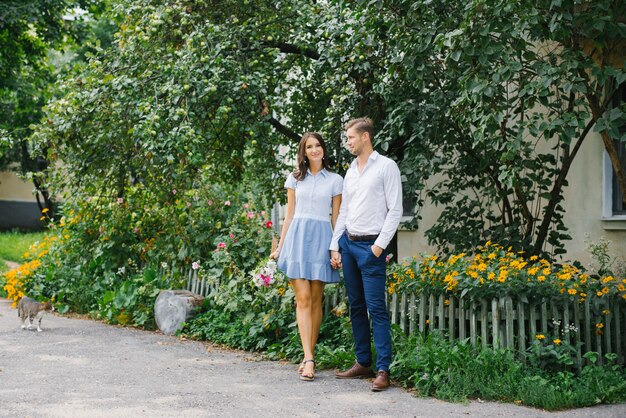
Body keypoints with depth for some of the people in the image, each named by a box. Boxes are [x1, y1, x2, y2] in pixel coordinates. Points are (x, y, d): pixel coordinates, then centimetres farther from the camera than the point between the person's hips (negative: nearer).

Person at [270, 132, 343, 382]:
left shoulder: (335, 180, 8)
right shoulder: (295, 178, 12)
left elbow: (336, 218, 8)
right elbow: (290, 214, 13)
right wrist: (280, 246, 9)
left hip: (321, 239, 0)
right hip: (297, 236, 1)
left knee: (316, 300, 1)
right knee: (302, 299, -9)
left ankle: (309, 356, 8)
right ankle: (309, 359, -14)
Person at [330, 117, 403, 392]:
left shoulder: (386, 167, -4)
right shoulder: (351, 171, 17)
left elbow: (395, 210, -8)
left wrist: (380, 245, -13)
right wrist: (335, 246, 13)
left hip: (371, 246, -7)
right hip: (348, 244, 7)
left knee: (376, 308, -10)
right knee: (356, 306, 10)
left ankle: (383, 369, -10)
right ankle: (363, 363, 16)